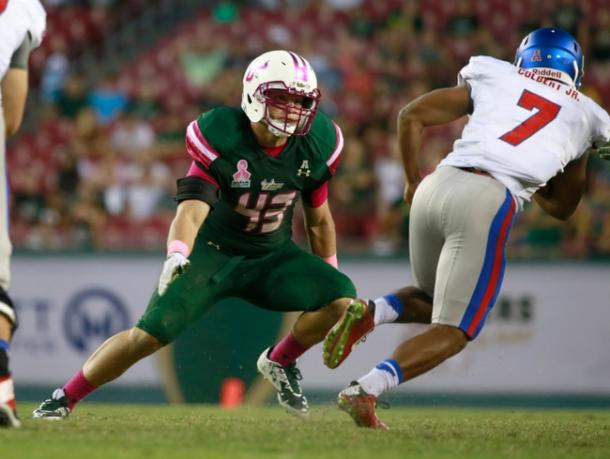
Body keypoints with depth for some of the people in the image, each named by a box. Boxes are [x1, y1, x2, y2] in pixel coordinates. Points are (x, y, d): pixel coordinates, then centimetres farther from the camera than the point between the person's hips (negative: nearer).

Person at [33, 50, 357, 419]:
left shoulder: (316, 144, -10)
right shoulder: (222, 138, -22)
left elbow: (319, 219, 5)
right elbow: (193, 208, -32)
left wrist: (330, 276, 11)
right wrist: (177, 254, -52)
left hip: (273, 256, 4)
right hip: (213, 251, -4)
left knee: (342, 299, -20)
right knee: (149, 334, -17)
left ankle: (280, 362, 7)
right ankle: (64, 399, 1)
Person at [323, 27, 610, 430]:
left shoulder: (494, 77, 22)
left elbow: (412, 117, 17)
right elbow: (562, 206, 29)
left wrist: (413, 181, 28)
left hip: (437, 186, 4)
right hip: (489, 201, -3)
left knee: (431, 301, 28)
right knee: (453, 332, 2)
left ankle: (370, 313, -2)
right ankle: (366, 390, -20)